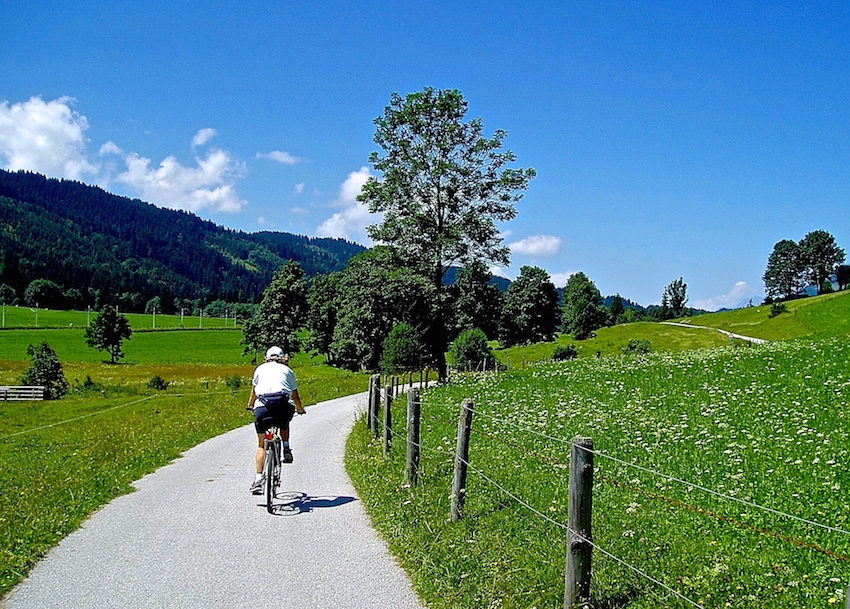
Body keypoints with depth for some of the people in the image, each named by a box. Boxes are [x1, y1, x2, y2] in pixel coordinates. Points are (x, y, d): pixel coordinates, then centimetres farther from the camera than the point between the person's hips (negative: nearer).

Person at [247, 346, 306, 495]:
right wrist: (300, 409, 44)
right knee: (284, 424, 36)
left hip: (262, 408, 0)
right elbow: (295, 395, 25)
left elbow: (254, 390, 34)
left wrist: (250, 406, 53)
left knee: (261, 445, 13)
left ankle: (258, 479, 3)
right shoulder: (287, 370, 20)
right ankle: (286, 449, 16)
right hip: (284, 407, 0)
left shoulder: (260, 368, 22)